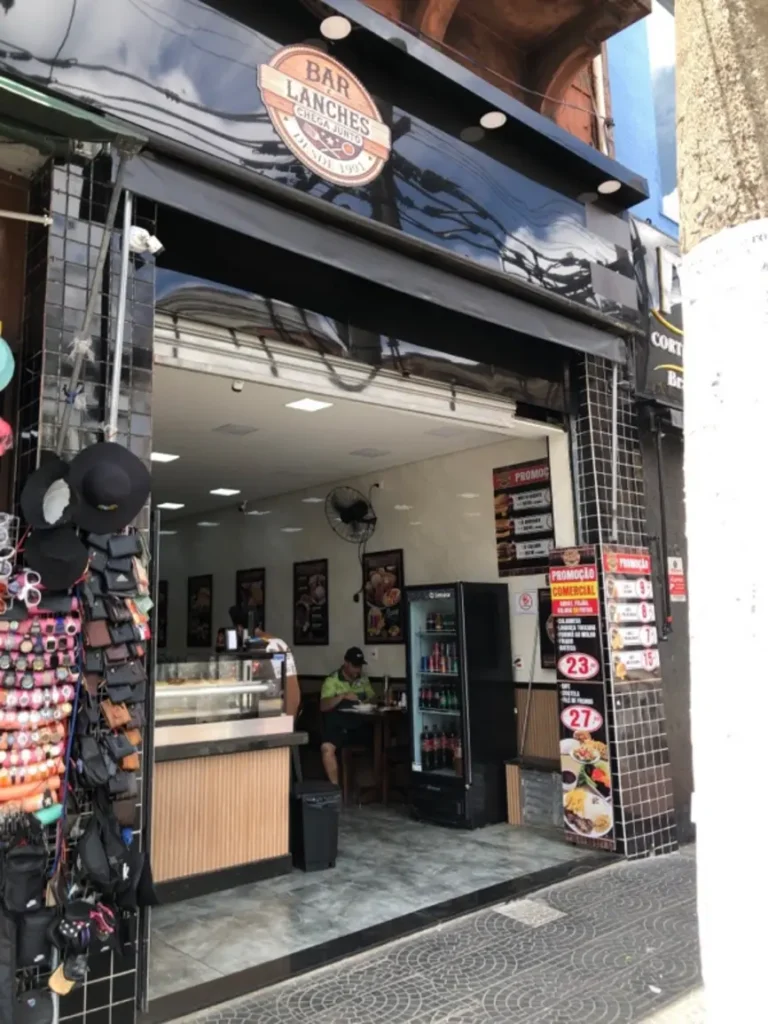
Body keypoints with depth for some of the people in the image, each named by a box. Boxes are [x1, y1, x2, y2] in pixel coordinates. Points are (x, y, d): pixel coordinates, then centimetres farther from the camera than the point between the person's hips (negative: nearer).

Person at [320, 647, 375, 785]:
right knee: (327, 747, -32)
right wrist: (343, 696, -25)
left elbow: (372, 698, 17)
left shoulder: (363, 678, 13)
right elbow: (323, 706, -12)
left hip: (359, 722, 4)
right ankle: (335, 786, -20)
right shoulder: (332, 680, -3)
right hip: (338, 724, -4)